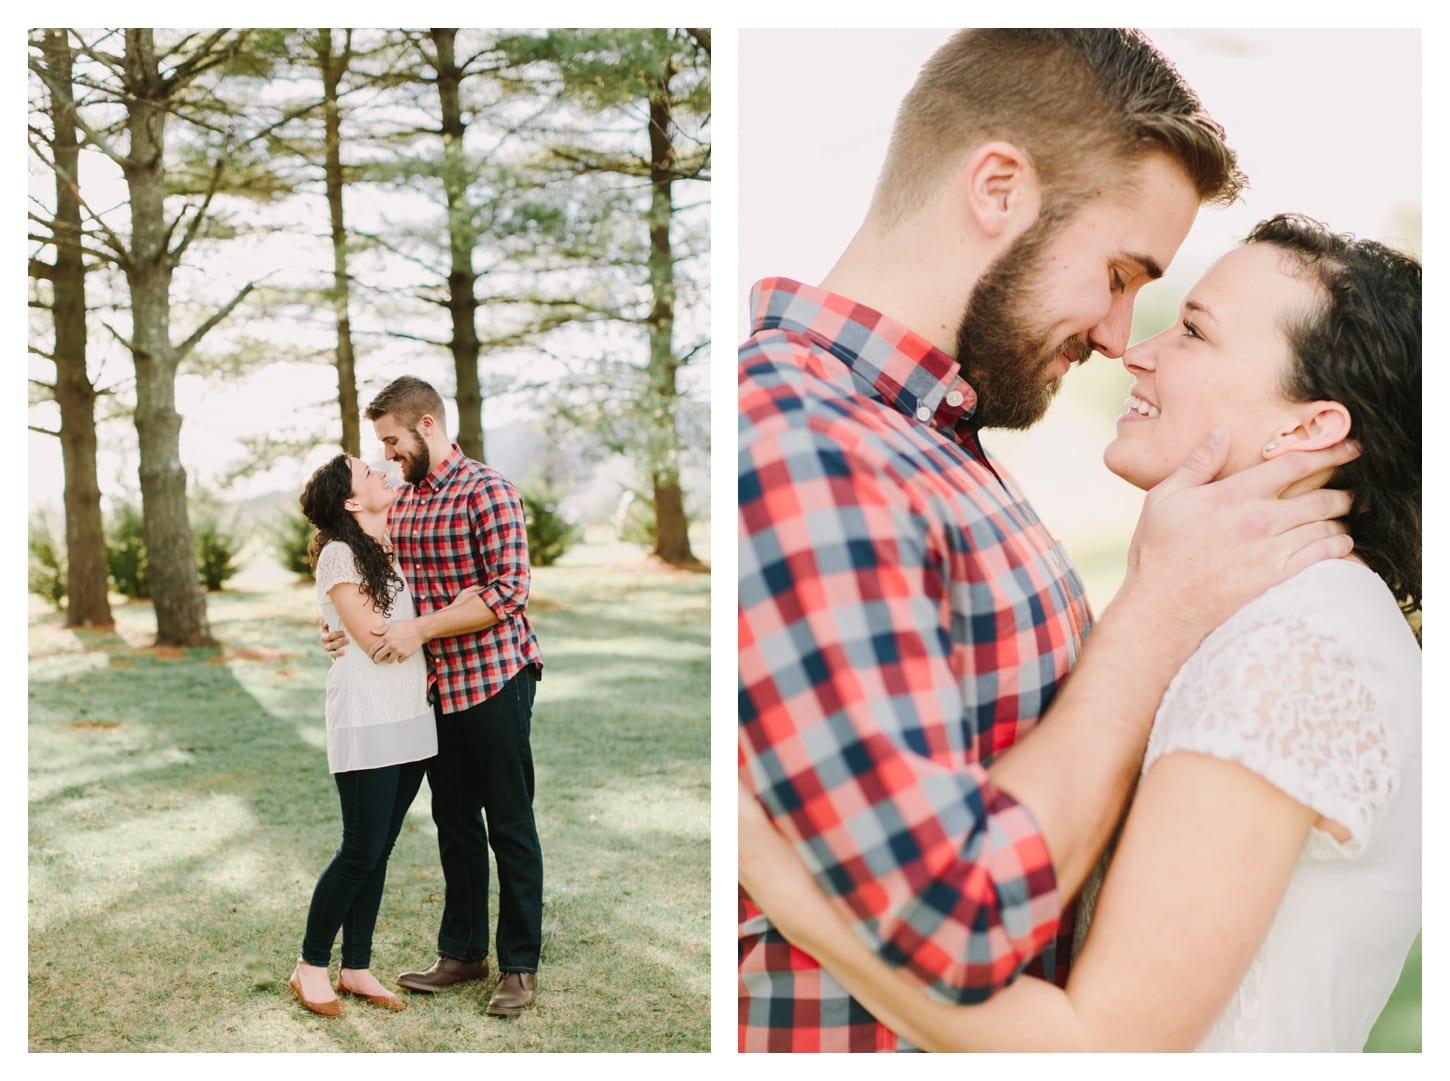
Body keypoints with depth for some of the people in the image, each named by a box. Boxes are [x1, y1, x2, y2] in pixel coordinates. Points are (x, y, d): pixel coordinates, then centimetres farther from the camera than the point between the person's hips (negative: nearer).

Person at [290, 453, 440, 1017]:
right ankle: (311, 965, 14)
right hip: (366, 722, -7)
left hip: (410, 718, 7)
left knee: (378, 851, 11)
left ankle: (356, 968, 21)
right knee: (361, 852, -2)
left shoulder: (398, 551, 14)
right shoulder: (339, 554, -9)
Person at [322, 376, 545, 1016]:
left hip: (496, 679, -7)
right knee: (454, 822, 15)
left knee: (509, 826, 3)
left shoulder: (485, 490, -12)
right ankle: (462, 953, 28)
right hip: (437, 684, 7)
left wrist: (420, 629, -22)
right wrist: (353, 628, -1)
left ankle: (520, 965, 14)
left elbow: (508, 589, -20)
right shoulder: (402, 503, 12)